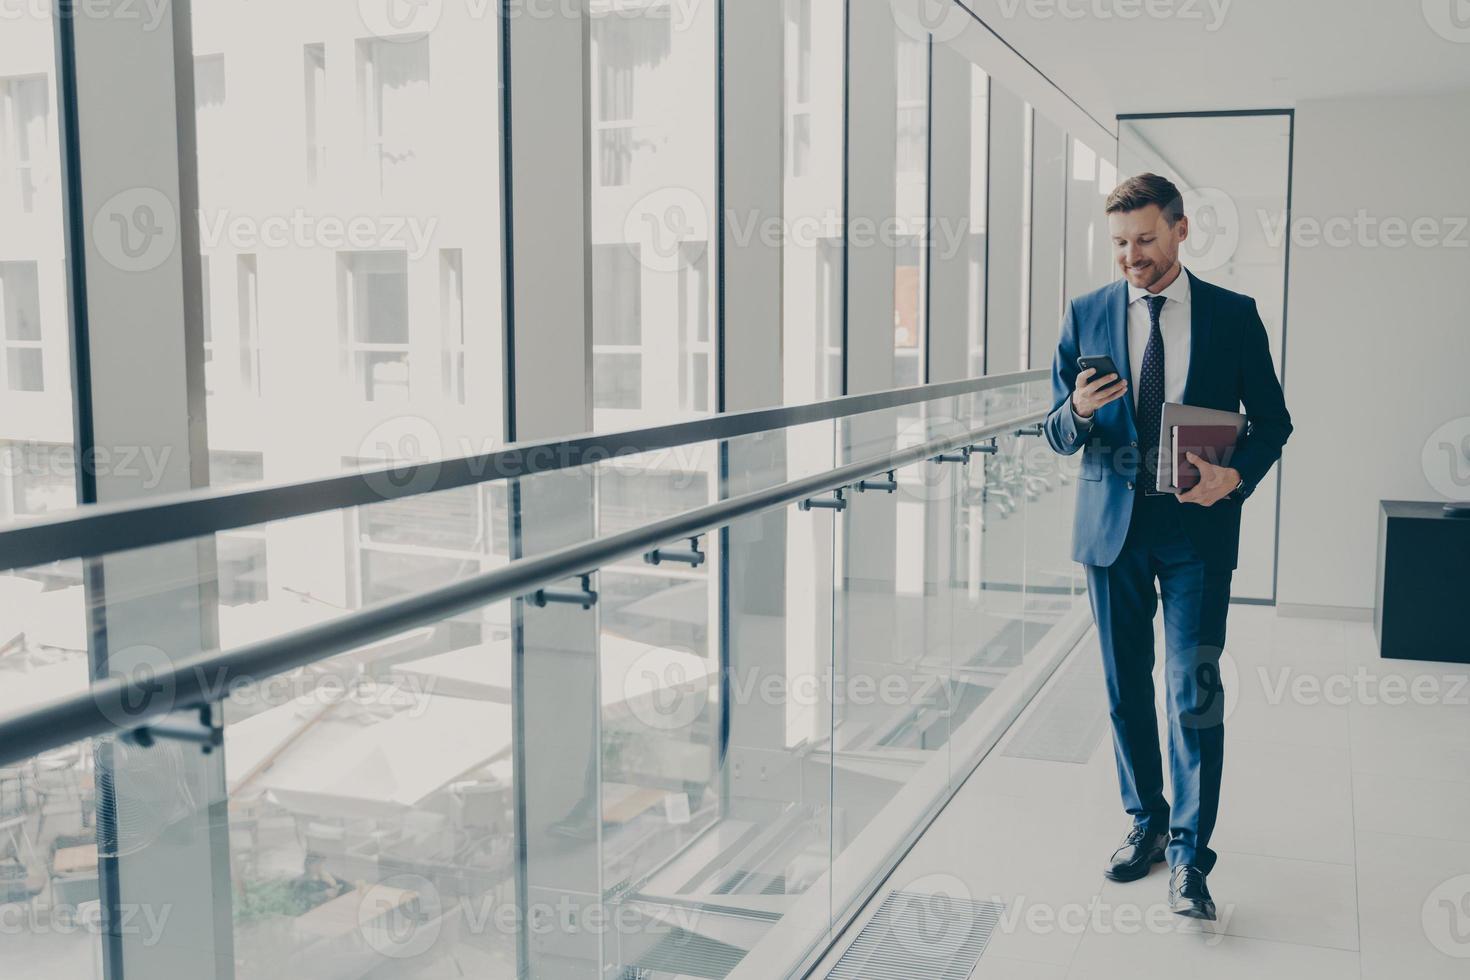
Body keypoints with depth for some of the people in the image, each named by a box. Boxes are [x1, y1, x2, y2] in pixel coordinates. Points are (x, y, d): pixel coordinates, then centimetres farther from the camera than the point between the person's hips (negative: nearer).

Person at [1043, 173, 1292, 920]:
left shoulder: (1234, 316, 1)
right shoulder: (1086, 315, 4)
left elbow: (1272, 419, 5)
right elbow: (1059, 434, 6)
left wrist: (1236, 476, -14)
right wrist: (1077, 413, -18)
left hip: (1197, 528, -2)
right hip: (1112, 523, 2)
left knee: (1194, 691, -6)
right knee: (1126, 689, 11)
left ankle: (1189, 857, 4)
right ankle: (1146, 822, 29)